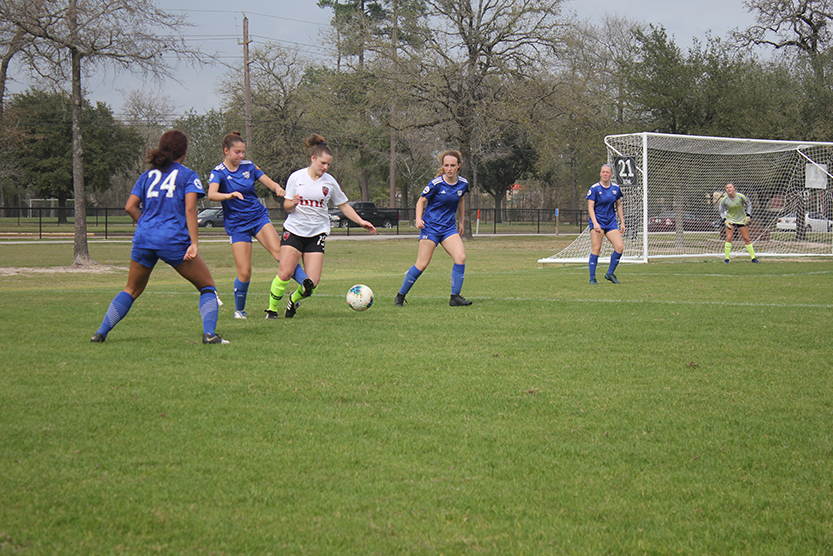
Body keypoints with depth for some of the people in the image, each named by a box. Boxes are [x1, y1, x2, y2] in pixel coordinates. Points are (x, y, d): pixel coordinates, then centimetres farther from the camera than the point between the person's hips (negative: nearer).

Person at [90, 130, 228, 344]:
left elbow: (130, 207, 8)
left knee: (132, 290, 21)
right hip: (174, 240, -4)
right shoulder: (188, 175, 3)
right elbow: (190, 208, -10)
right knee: (208, 286, 8)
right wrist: (194, 243, -15)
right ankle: (209, 333, -10)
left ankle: (101, 333, 11)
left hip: (144, 238, 4)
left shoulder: (147, 175, 16)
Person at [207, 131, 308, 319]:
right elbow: (212, 194, -28)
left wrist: (278, 188, -17)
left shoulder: (248, 166, 4)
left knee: (278, 251, -21)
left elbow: (269, 182, 7)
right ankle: (239, 310, 14)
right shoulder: (218, 172, -9)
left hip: (258, 216, 3)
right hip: (236, 224, -3)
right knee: (244, 272, -7)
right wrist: (230, 195, -48)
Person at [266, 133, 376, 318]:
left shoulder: (329, 182, 2)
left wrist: (361, 222, 4)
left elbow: (344, 206, 13)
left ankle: (294, 300, 22)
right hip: (294, 230, -2)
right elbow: (286, 205, 3)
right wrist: (293, 203, -20)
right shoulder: (296, 177, -1)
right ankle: (272, 309, 4)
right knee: (284, 274, -15)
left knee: (312, 282, -8)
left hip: (317, 234, 2)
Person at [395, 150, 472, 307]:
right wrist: (419, 219, -20)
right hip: (430, 227, -4)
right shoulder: (436, 184, -14)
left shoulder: (463, 183, 1)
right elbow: (421, 201, -5)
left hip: (449, 227, 4)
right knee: (422, 264, -8)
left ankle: (455, 297, -7)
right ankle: (400, 296, 7)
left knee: (460, 257, -16)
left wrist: (461, 222, 24)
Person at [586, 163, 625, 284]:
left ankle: (610, 274, 6)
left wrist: (622, 222, 12)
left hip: (611, 222, 4)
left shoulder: (616, 188, 7)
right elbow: (590, 207, -8)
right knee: (596, 249, -10)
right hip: (598, 222, -4)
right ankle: (592, 278, -3)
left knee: (620, 247, -8)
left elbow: (619, 206, 17)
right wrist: (595, 223, -20)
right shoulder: (594, 189, -6)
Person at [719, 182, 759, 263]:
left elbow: (749, 204, 1)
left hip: (741, 219, 0)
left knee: (746, 239, 1)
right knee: (729, 238, -13)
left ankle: (753, 258, 10)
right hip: (730, 219, 0)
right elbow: (721, 210, 3)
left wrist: (748, 216, -5)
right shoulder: (724, 200, -12)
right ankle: (726, 258, -5)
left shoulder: (741, 196, -15)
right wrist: (725, 220, -9)